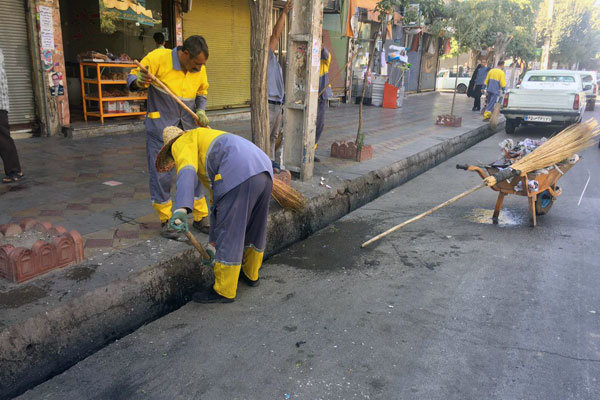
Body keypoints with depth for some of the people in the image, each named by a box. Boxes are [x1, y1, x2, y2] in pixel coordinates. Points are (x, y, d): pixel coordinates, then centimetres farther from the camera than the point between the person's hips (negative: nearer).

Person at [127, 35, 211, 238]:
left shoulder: (200, 69, -2)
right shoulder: (158, 57, -15)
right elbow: (131, 78, -9)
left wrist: (201, 111, -2)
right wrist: (139, 81, -33)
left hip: (187, 126, 4)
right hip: (160, 125, -4)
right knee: (160, 173, 0)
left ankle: (200, 218, 18)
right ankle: (165, 220, 15)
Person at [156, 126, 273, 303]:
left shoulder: (183, 143, 16)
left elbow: (186, 173, -9)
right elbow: (217, 201, 39)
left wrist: (181, 209, -22)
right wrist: (213, 243, 39)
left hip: (239, 176, -9)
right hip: (264, 171, 9)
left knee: (228, 233, 3)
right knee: (255, 227, 25)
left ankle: (224, 291, 15)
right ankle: (250, 273, 44)